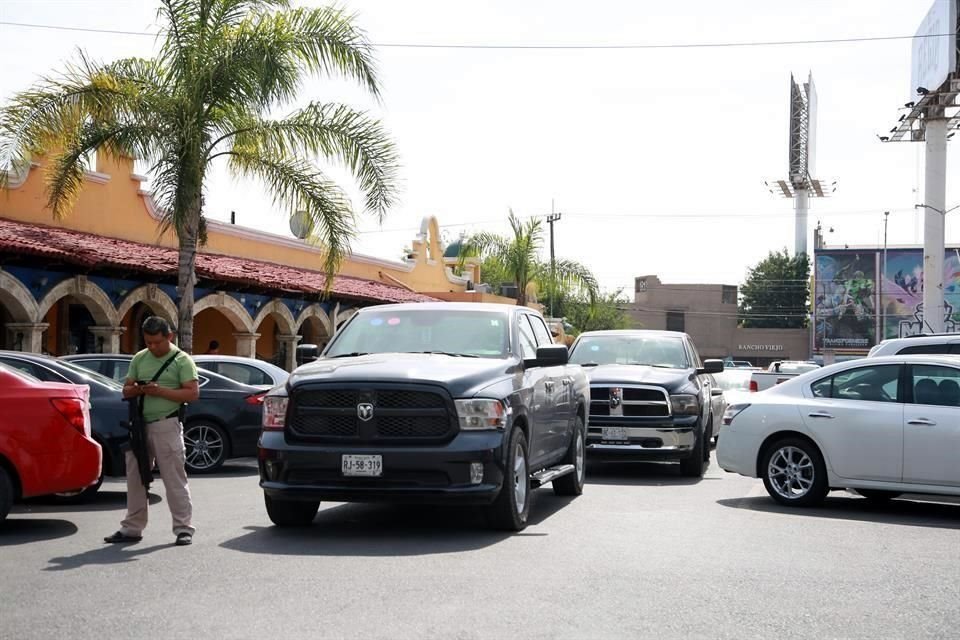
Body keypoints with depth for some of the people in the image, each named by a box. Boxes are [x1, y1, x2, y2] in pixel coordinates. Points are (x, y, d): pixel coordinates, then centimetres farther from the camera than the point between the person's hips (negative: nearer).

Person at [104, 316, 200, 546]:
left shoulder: (182, 360, -3)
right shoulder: (139, 359, 14)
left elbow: (193, 393, -10)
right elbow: (126, 390, 16)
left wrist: (161, 391, -18)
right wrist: (139, 390, -8)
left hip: (166, 426, -6)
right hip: (140, 424, 6)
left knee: (174, 479, -5)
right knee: (135, 478, 9)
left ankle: (184, 528, 1)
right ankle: (132, 528, 18)